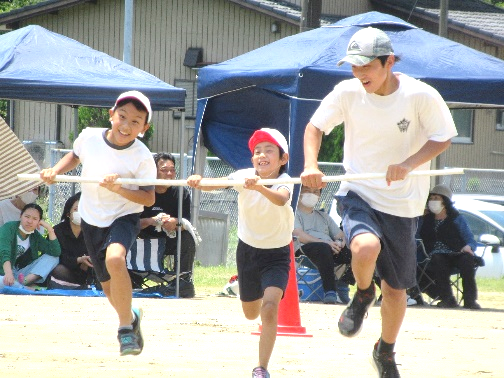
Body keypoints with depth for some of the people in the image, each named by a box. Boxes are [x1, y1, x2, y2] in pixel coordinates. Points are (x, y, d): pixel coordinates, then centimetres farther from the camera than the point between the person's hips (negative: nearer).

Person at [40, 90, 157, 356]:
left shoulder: (142, 157, -20)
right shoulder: (89, 137, -9)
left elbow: (149, 198, -19)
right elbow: (75, 156, 13)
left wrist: (119, 189, -33)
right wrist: (55, 171, -4)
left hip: (124, 217, -5)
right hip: (91, 221, 5)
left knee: (114, 258, -36)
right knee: (109, 286, 14)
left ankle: (125, 327, -21)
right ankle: (130, 317, 48)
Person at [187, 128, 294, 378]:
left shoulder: (284, 181, -22)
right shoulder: (245, 177, -15)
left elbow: (281, 199, -46)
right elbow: (214, 185, -30)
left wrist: (259, 188, -65)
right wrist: (198, 181, -53)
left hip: (277, 254, -3)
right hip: (248, 249, 3)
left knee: (270, 308, -24)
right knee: (251, 313, 18)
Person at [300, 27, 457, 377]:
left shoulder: (420, 95, -16)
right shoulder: (347, 93, -10)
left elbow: (442, 138, -7)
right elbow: (315, 126, 3)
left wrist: (407, 164, -25)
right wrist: (311, 165, -16)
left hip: (402, 204, 0)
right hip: (358, 194, 0)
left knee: (396, 290, 9)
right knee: (366, 248, -33)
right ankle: (363, 295, 3)